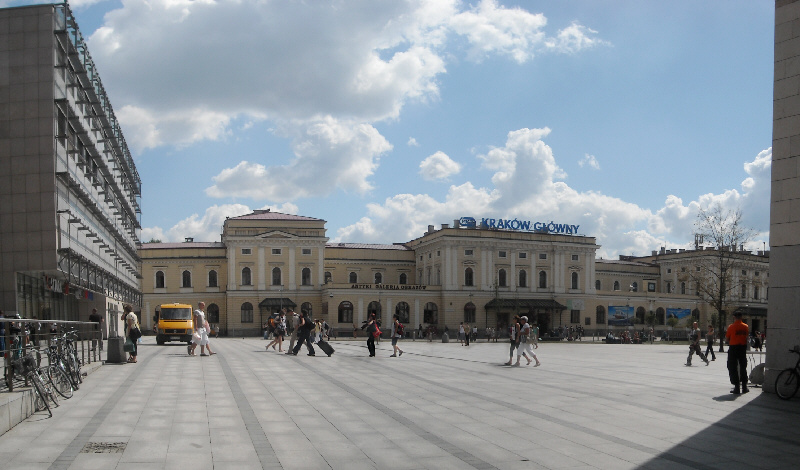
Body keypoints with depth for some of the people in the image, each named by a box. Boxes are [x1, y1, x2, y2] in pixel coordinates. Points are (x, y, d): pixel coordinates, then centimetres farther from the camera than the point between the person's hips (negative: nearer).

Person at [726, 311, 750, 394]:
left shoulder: (731, 327, -12)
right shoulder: (746, 327, 0)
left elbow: (727, 338, -6)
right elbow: (747, 337, 7)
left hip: (733, 348, -4)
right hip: (743, 348, 4)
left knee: (733, 368, 2)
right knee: (743, 367, 15)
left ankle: (737, 388, -2)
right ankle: (744, 387, 18)